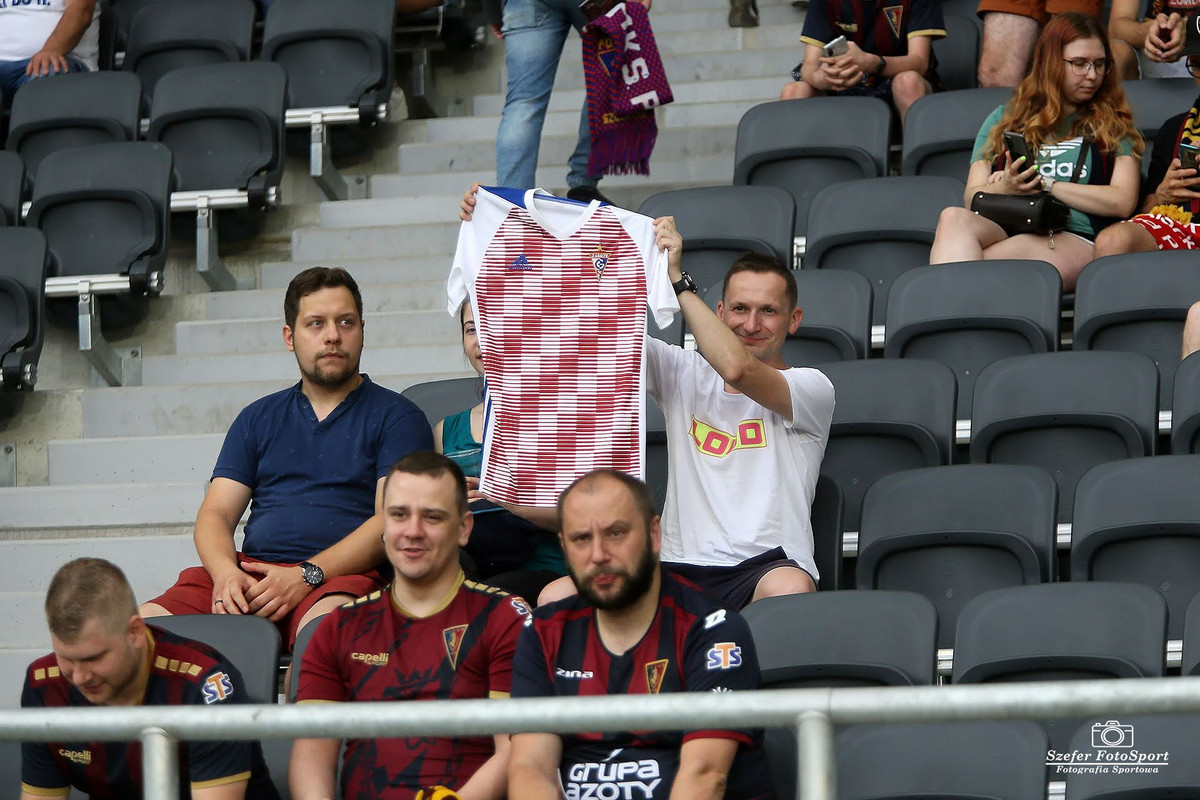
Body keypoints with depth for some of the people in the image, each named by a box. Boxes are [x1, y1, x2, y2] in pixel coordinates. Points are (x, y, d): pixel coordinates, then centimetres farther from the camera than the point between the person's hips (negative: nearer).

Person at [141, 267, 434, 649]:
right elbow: (215, 513, 16)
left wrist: (306, 576, -16)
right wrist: (225, 573, -9)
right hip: (250, 571, 4)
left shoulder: (395, 417, 11)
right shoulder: (258, 418, 25)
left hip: (343, 575, -3)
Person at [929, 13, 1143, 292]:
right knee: (954, 219, -35)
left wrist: (1044, 184, 2)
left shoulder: (1112, 125, 21)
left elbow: (1122, 202, 5)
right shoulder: (1004, 120, 25)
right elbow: (973, 197, 15)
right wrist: (1004, 188, -9)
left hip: (1074, 240, -2)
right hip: (1001, 229, 2)